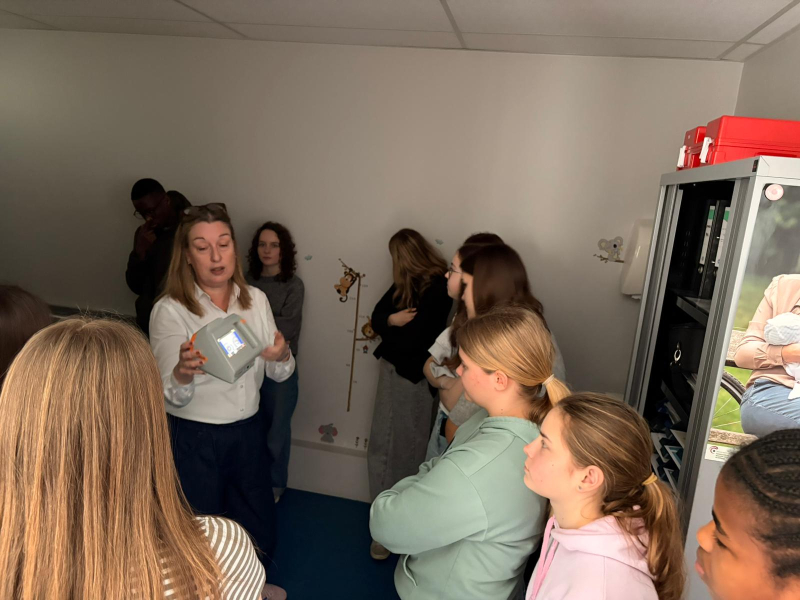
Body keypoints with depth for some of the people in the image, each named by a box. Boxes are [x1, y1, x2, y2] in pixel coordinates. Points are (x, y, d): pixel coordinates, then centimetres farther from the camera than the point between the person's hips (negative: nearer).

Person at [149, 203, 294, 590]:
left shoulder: (255, 299, -2)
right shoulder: (169, 310, -13)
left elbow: (280, 374, 1)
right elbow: (172, 398, -17)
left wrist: (281, 355, -22)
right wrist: (184, 370, -40)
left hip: (247, 431, 4)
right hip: (193, 439, -4)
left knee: (259, 532, 18)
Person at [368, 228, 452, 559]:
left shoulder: (437, 290, -17)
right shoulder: (404, 284, 8)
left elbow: (414, 339, -24)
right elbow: (377, 317, 7)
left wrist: (387, 332, -7)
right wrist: (392, 321, -14)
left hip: (414, 380, -7)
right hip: (392, 371, 8)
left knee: (408, 449, 7)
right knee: (383, 447, 13)